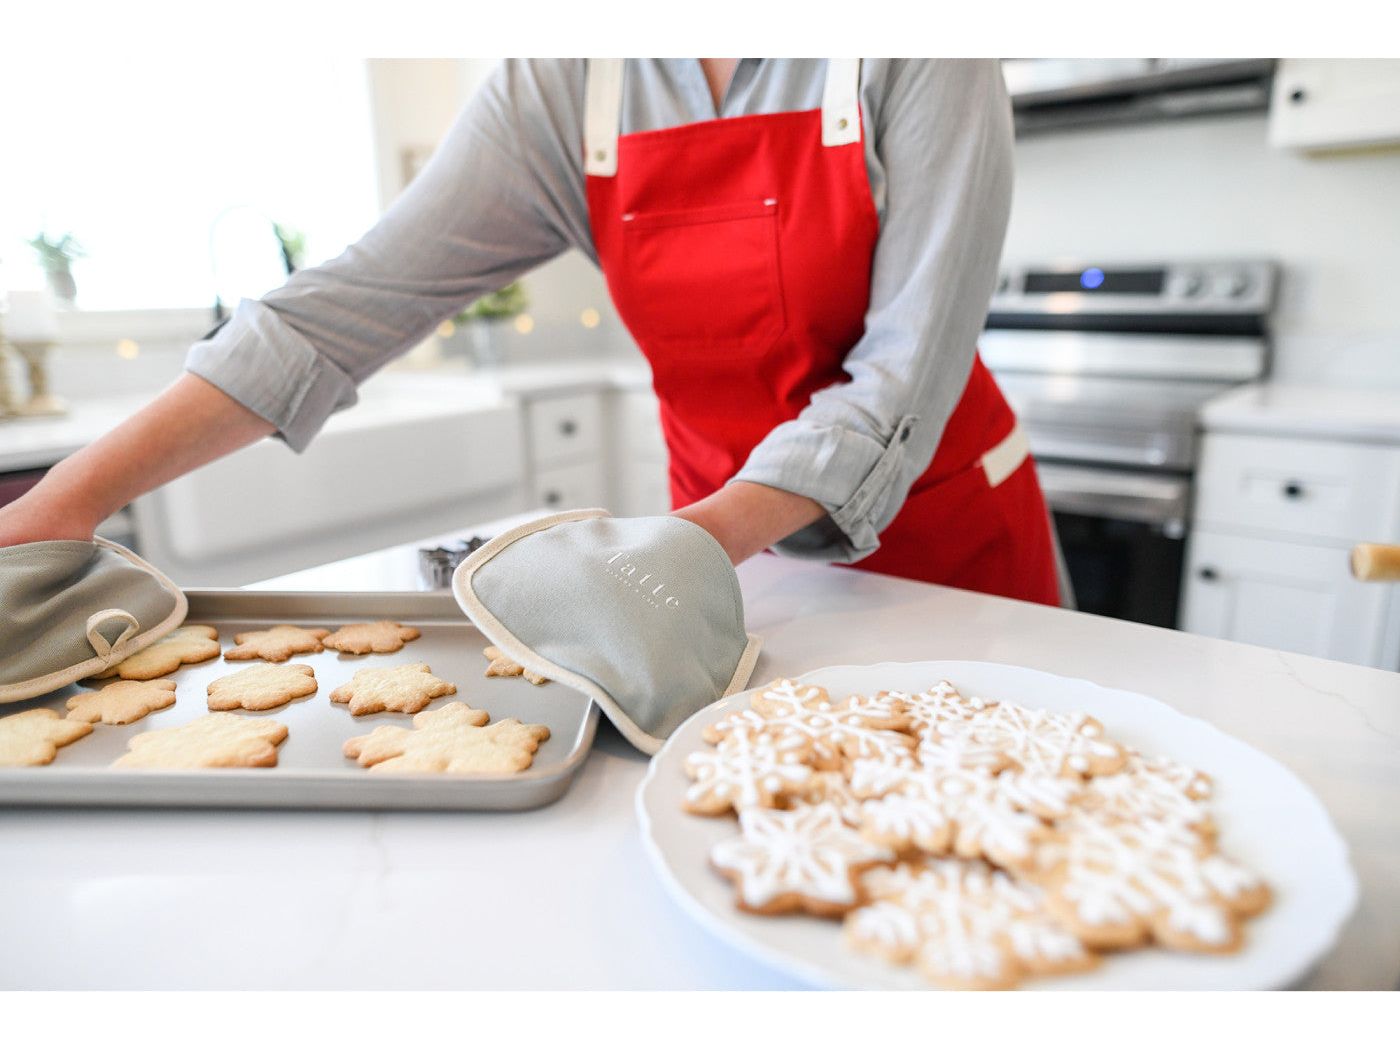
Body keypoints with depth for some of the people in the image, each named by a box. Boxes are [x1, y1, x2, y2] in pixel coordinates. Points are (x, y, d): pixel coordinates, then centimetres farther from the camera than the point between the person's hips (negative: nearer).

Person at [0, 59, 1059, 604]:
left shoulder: (916, 57, -15)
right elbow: (356, 299, -13)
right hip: (732, 538, 2)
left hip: (952, 540, 0)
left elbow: (905, 370, -21)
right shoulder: (556, 92, -8)